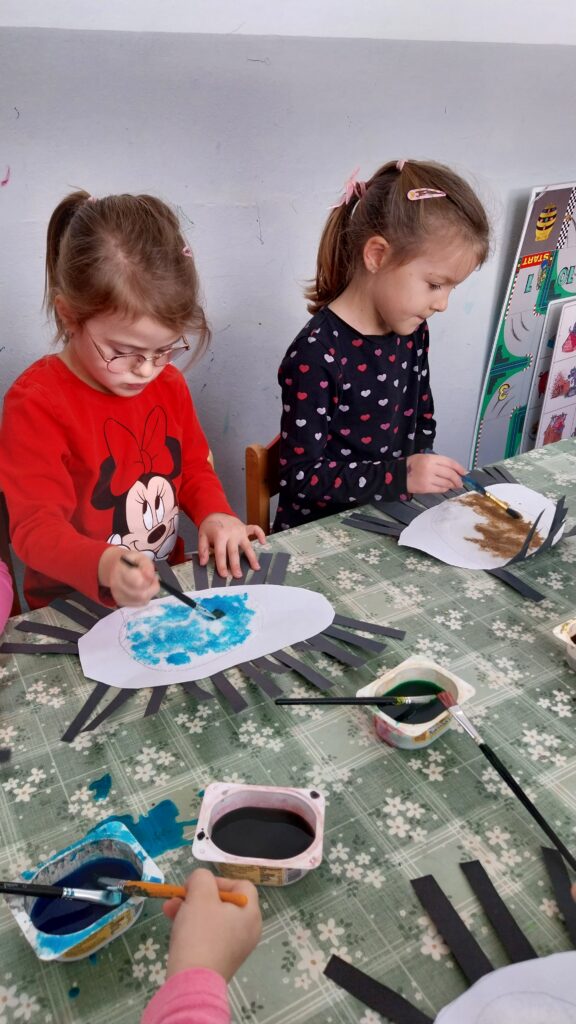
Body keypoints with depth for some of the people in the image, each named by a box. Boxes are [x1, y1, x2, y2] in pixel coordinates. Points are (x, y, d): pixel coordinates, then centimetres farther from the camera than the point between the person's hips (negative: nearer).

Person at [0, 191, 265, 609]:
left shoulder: (168, 383, 5)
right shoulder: (36, 404, -15)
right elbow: (36, 527, -19)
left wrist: (215, 515, -5)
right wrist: (104, 567, -38)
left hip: (170, 590, 5)